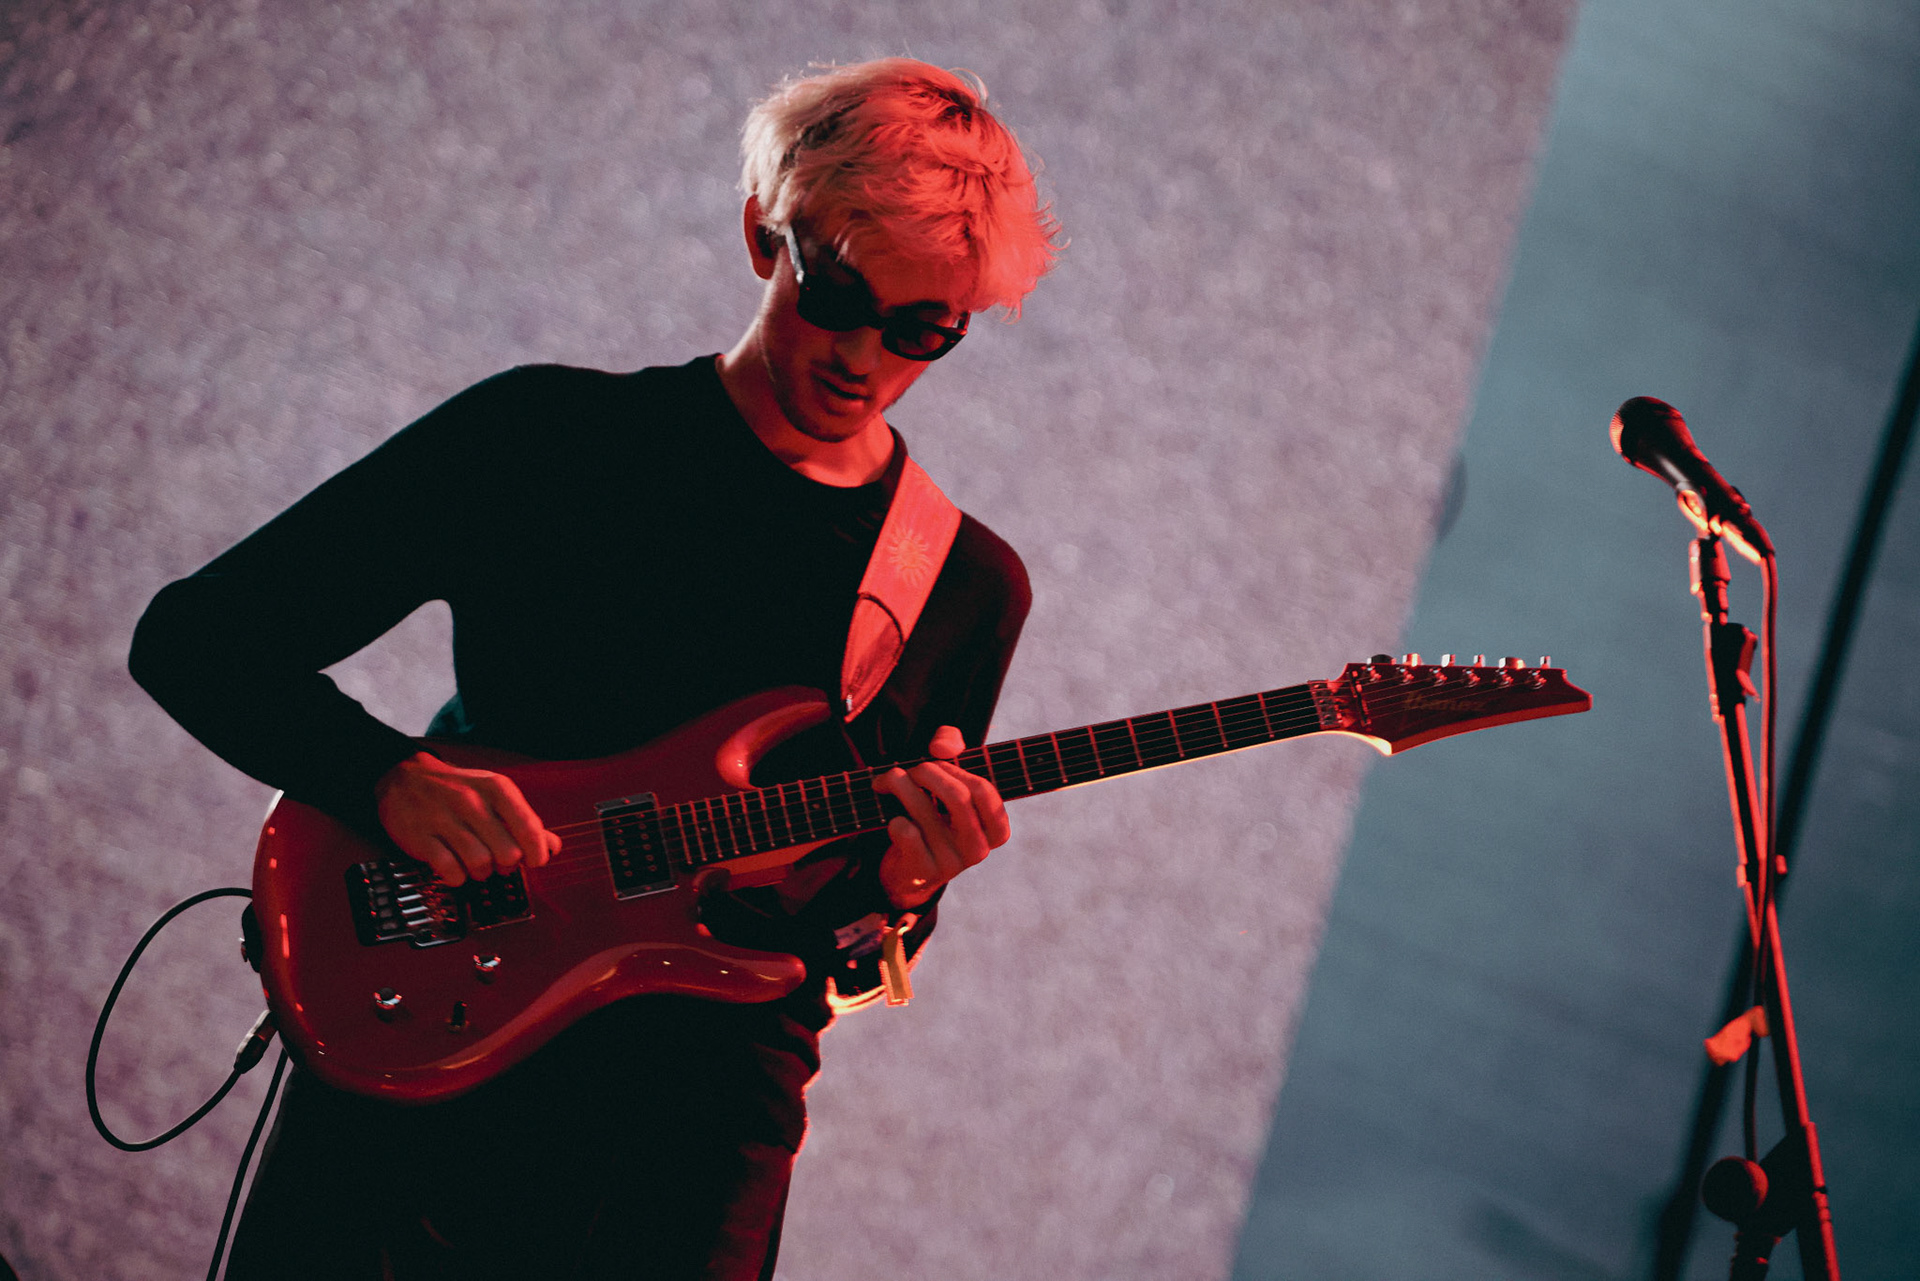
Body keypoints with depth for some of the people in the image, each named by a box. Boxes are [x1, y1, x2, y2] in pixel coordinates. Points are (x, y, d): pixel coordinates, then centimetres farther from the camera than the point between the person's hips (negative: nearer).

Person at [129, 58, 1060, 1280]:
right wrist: (393, 779, -17)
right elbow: (196, 636, 0)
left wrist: (896, 889, -10)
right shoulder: (546, 436, 0)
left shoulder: (970, 588, 7)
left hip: (698, 1133, 2)